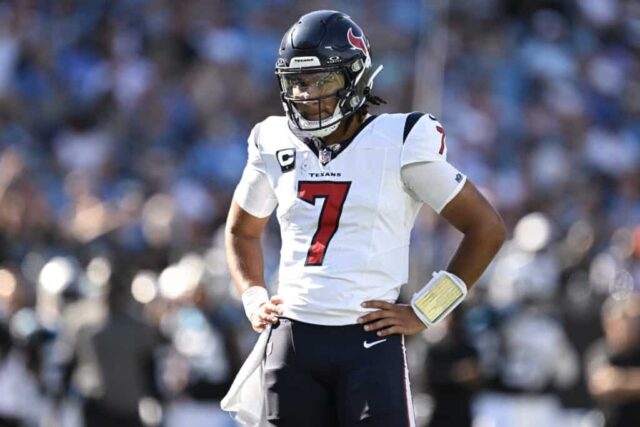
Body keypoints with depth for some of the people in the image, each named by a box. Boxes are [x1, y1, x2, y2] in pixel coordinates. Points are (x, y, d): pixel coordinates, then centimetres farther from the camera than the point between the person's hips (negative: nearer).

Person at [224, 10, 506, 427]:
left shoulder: (399, 145, -5)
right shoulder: (276, 146, 9)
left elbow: (487, 228, -1)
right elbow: (242, 232, 28)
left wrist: (423, 312, -3)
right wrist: (254, 298, 12)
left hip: (370, 341, -5)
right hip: (293, 339, 5)